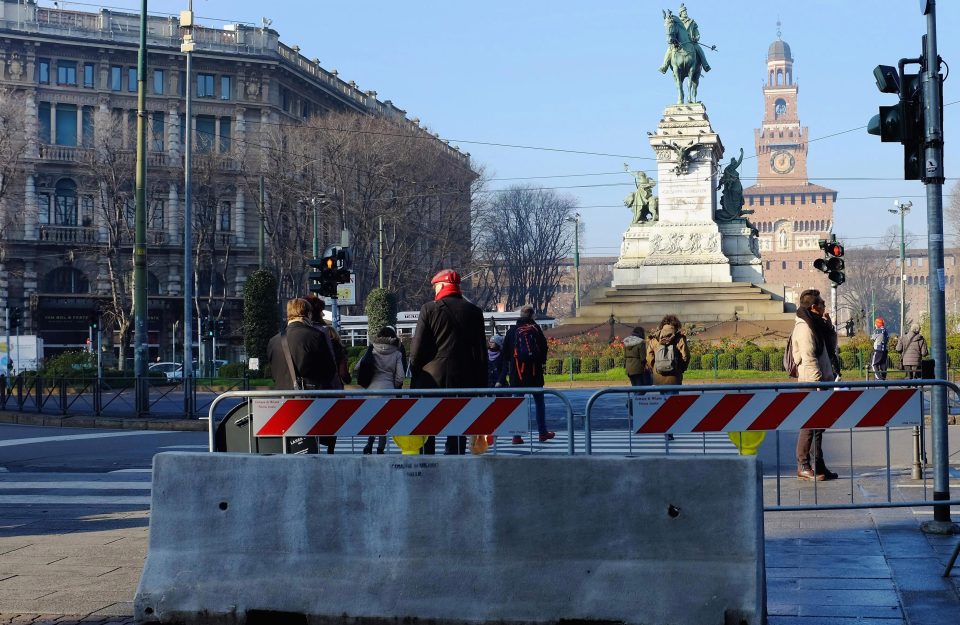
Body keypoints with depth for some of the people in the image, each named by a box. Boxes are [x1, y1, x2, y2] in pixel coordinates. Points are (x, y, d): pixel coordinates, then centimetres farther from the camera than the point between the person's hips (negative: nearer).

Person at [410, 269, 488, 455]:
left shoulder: (429, 309, -5)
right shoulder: (474, 311, 4)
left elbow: (417, 348, -6)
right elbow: (481, 351, 5)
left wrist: (414, 376, 5)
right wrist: (481, 386, 9)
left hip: (432, 379, -2)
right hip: (464, 382, 2)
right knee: (457, 432, 6)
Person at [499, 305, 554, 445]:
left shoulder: (511, 331, 3)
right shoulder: (536, 329, -1)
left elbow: (505, 353, 6)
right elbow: (544, 347, -2)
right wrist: (542, 361, 14)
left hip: (517, 373, 0)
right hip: (535, 372, 0)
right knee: (539, 401, 12)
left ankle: (517, 435, -3)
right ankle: (542, 432, 16)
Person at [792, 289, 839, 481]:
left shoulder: (816, 324, 17)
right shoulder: (804, 327, -14)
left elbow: (831, 348, 21)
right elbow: (809, 358, -20)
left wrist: (829, 324, 11)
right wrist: (818, 382, -22)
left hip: (822, 381, 10)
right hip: (813, 383, -10)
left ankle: (818, 466, 18)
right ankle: (803, 467, -3)